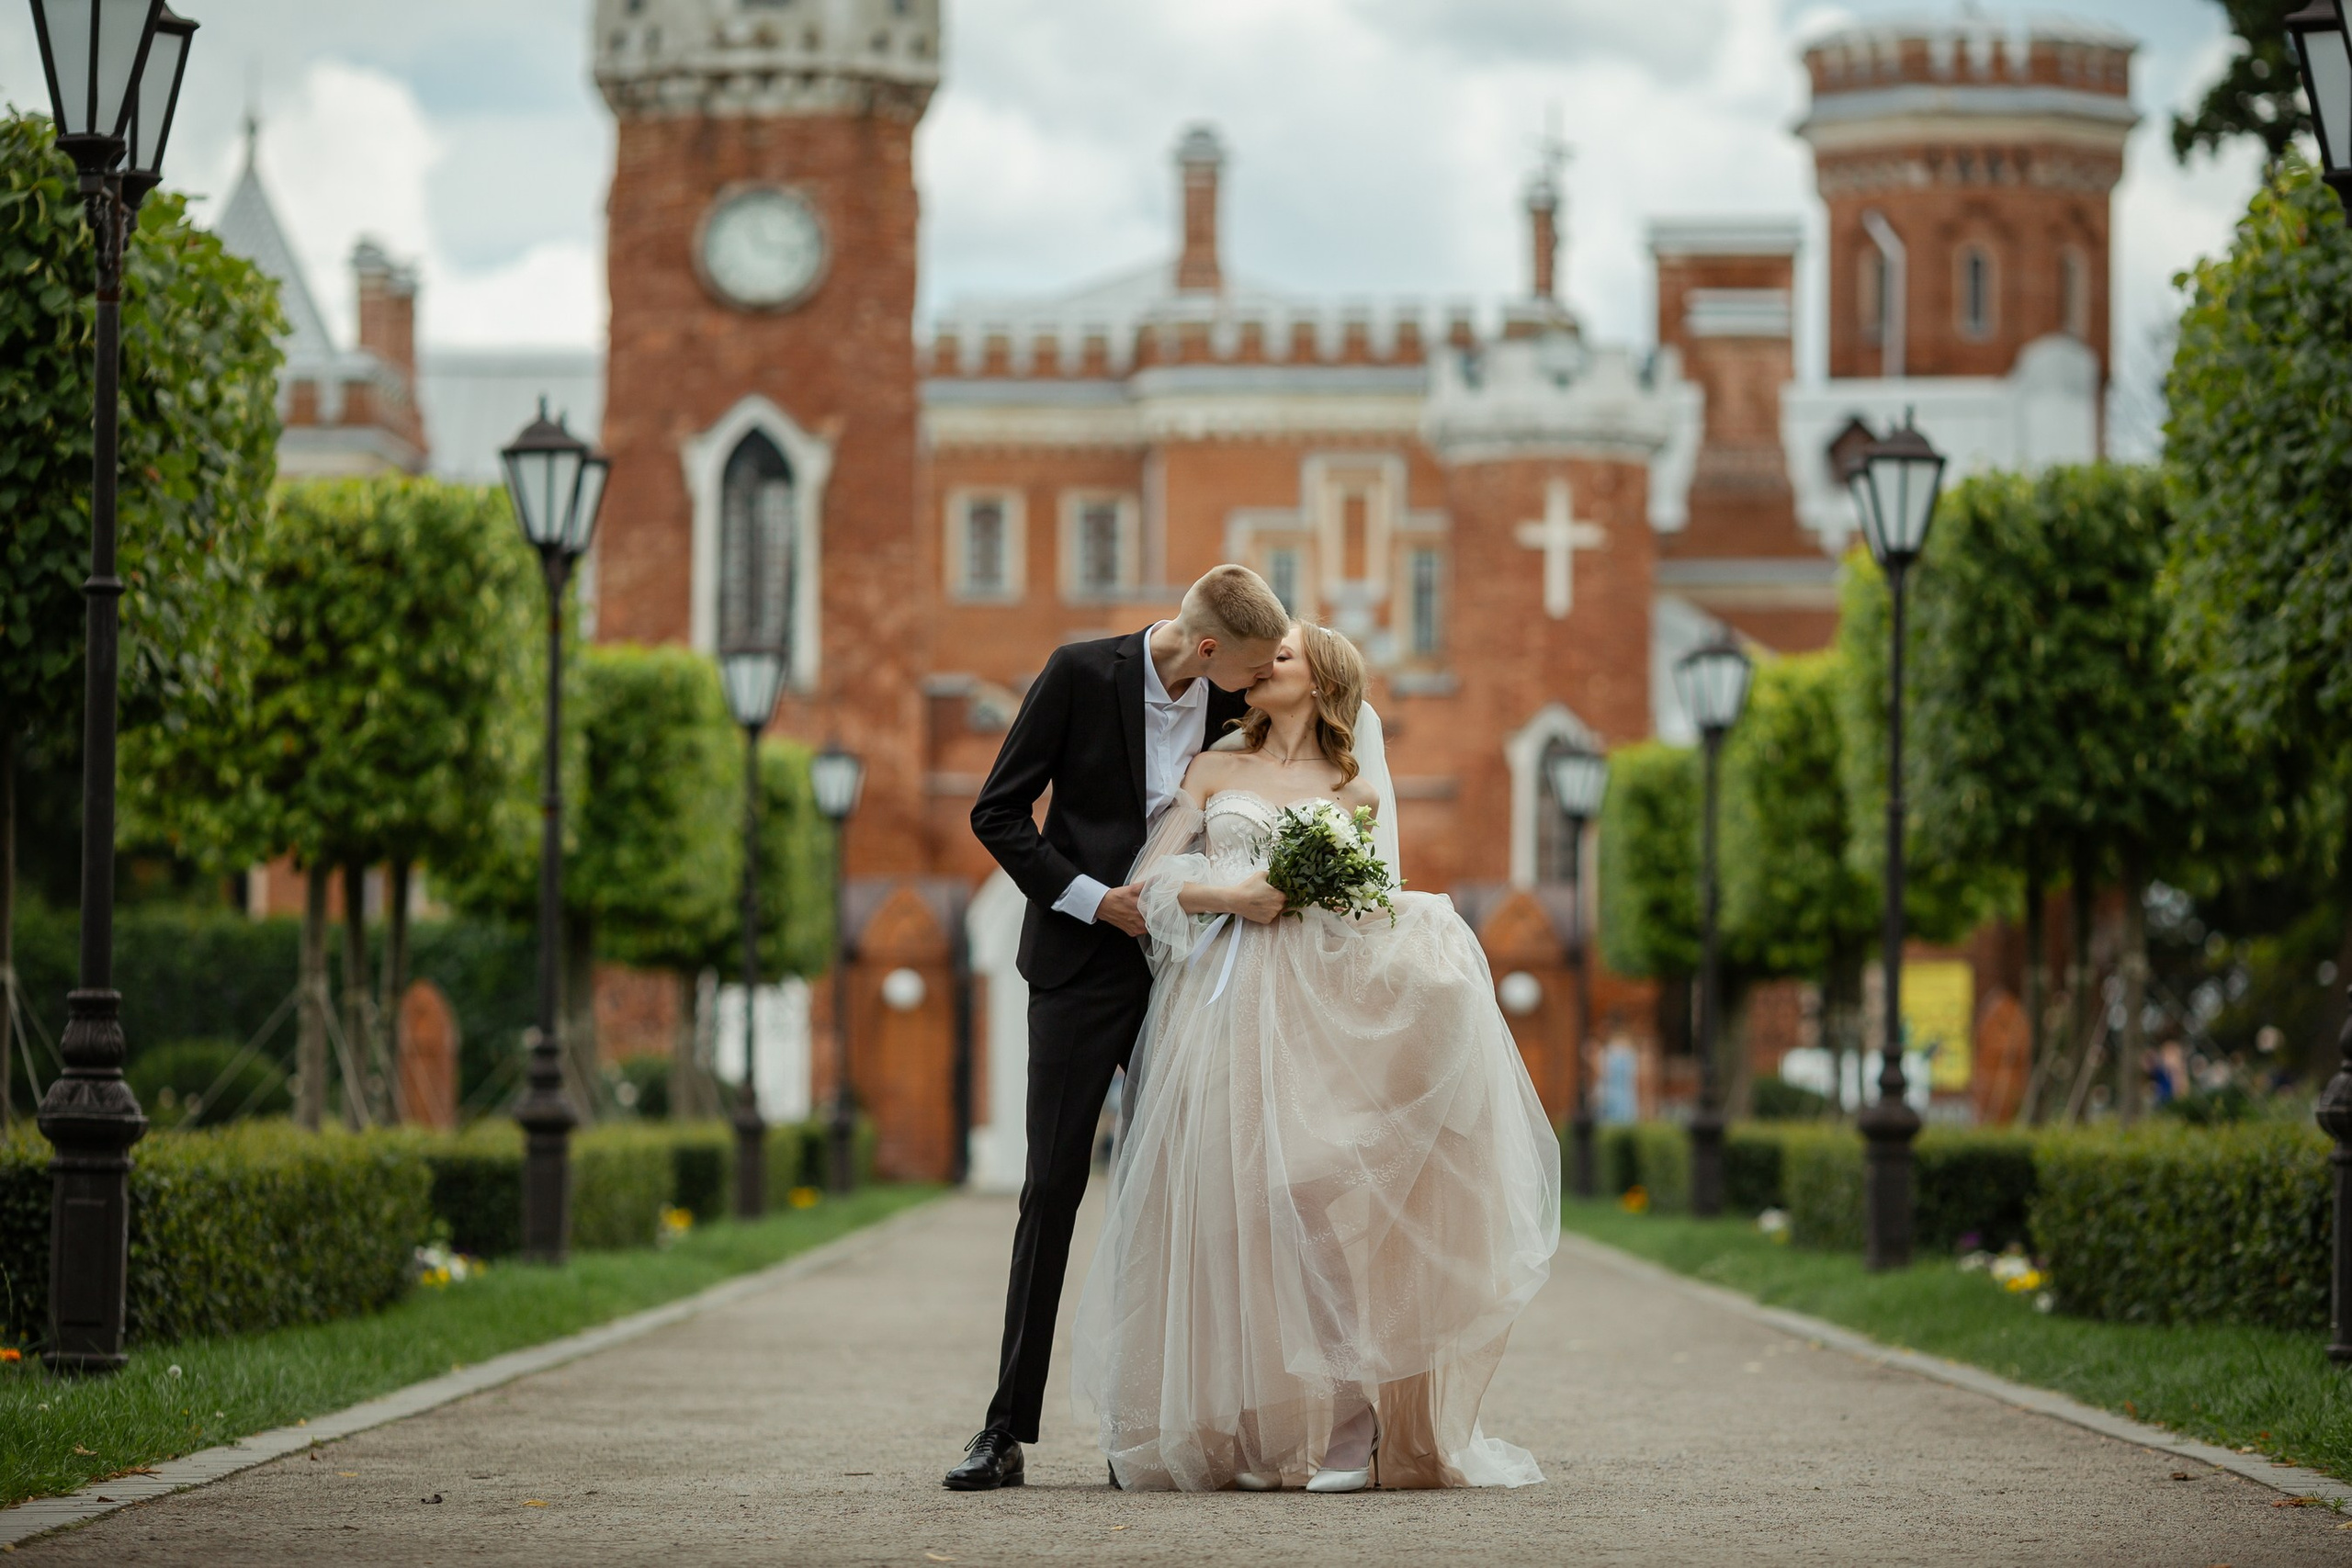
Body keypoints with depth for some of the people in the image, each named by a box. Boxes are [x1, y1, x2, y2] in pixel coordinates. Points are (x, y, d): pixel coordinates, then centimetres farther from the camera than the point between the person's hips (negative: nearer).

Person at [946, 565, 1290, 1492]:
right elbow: (998, 813, -6)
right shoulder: (1081, 674, -9)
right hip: (1083, 963, -3)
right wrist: (1093, 899, -12)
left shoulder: (1235, 708, 1)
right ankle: (1008, 1430, 0)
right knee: (1053, 1188, -4)